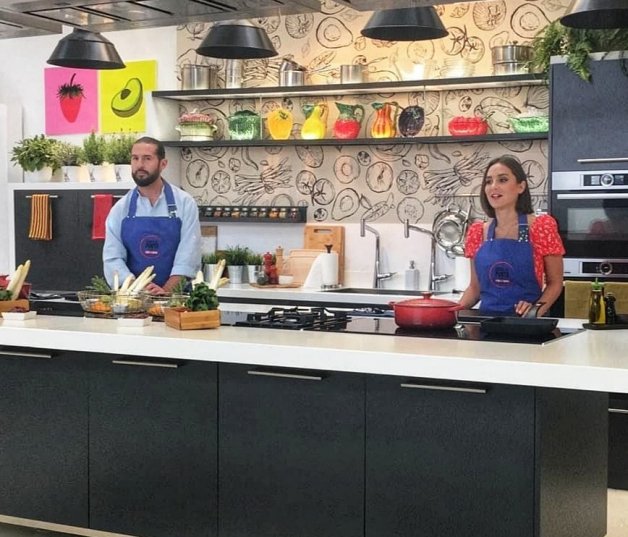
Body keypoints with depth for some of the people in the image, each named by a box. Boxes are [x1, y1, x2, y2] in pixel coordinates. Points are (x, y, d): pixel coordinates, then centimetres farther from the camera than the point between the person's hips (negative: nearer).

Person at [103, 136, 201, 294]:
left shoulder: (185, 203, 1)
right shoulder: (120, 209, 7)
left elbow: (188, 257, -5)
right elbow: (112, 259, 1)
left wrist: (166, 290, -18)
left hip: (175, 296, -1)